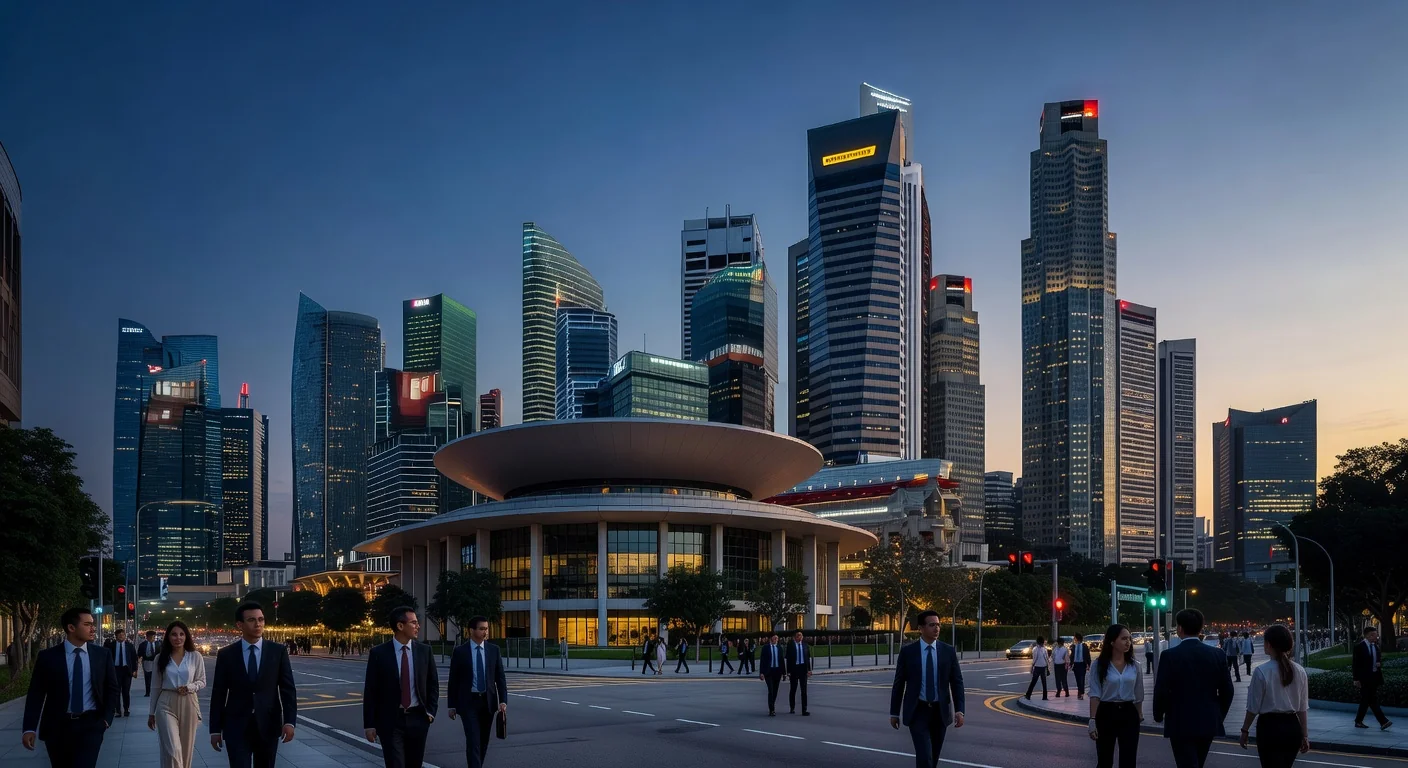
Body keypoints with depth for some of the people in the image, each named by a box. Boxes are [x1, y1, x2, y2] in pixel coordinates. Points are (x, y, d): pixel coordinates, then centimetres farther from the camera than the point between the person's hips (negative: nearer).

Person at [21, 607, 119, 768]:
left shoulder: (102, 655, 4)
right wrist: (30, 728, -10)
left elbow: (112, 688, 13)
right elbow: (36, 693, -2)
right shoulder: (48, 656, -1)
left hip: (91, 724, 0)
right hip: (57, 726, 0)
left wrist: (106, 718, 1)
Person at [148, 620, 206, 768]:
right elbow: (156, 687, 10)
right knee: (172, 750, -13)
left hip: (188, 705, 1)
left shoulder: (195, 657, 1)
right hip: (166, 706, -1)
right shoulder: (160, 658, 4)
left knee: (186, 750, 8)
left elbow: (202, 682, 6)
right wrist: (151, 712, 12)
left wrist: (190, 687, -14)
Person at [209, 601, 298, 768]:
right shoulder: (226, 654, 0)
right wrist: (215, 729, 2)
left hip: (268, 726, 1)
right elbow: (218, 693, 3)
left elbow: (288, 689, 0)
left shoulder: (278, 651, 1)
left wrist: (289, 721, -11)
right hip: (236, 727, -1)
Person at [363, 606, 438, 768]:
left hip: (417, 719, 3)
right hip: (390, 720, -3)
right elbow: (370, 691, -4)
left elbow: (433, 684, 11)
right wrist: (369, 724, -6)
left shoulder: (424, 650, 3)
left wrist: (431, 711, 1)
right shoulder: (379, 653, -6)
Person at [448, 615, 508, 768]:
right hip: (469, 702, -3)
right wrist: (452, 705, 0)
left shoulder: (494, 650, 3)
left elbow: (500, 677, 3)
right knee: (473, 741, -11)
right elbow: (453, 680, 0)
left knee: (483, 741, 12)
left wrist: (503, 701, -6)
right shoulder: (460, 651, -4)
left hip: (488, 701, 3)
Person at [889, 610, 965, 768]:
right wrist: (894, 713, 2)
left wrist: (959, 710, -8)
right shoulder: (907, 651, -5)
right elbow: (898, 683, 1)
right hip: (917, 711, -3)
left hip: (940, 711, 3)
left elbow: (957, 682, 2)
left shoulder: (948, 651, 1)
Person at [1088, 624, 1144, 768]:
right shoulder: (1100, 664, -5)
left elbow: (1138, 694, 13)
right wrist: (1092, 720, -14)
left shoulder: (1134, 664, 5)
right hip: (1106, 713, -2)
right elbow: (1095, 694, -8)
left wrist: (1140, 716, 17)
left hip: (1129, 714, 2)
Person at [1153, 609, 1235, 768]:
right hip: (1208, 722, 5)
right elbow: (1227, 690, 2)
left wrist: (1158, 715, 5)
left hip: (1181, 724, -5)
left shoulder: (1170, 656, -12)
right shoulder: (1218, 654, -1)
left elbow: (1161, 691, -13)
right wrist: (1219, 715, 17)